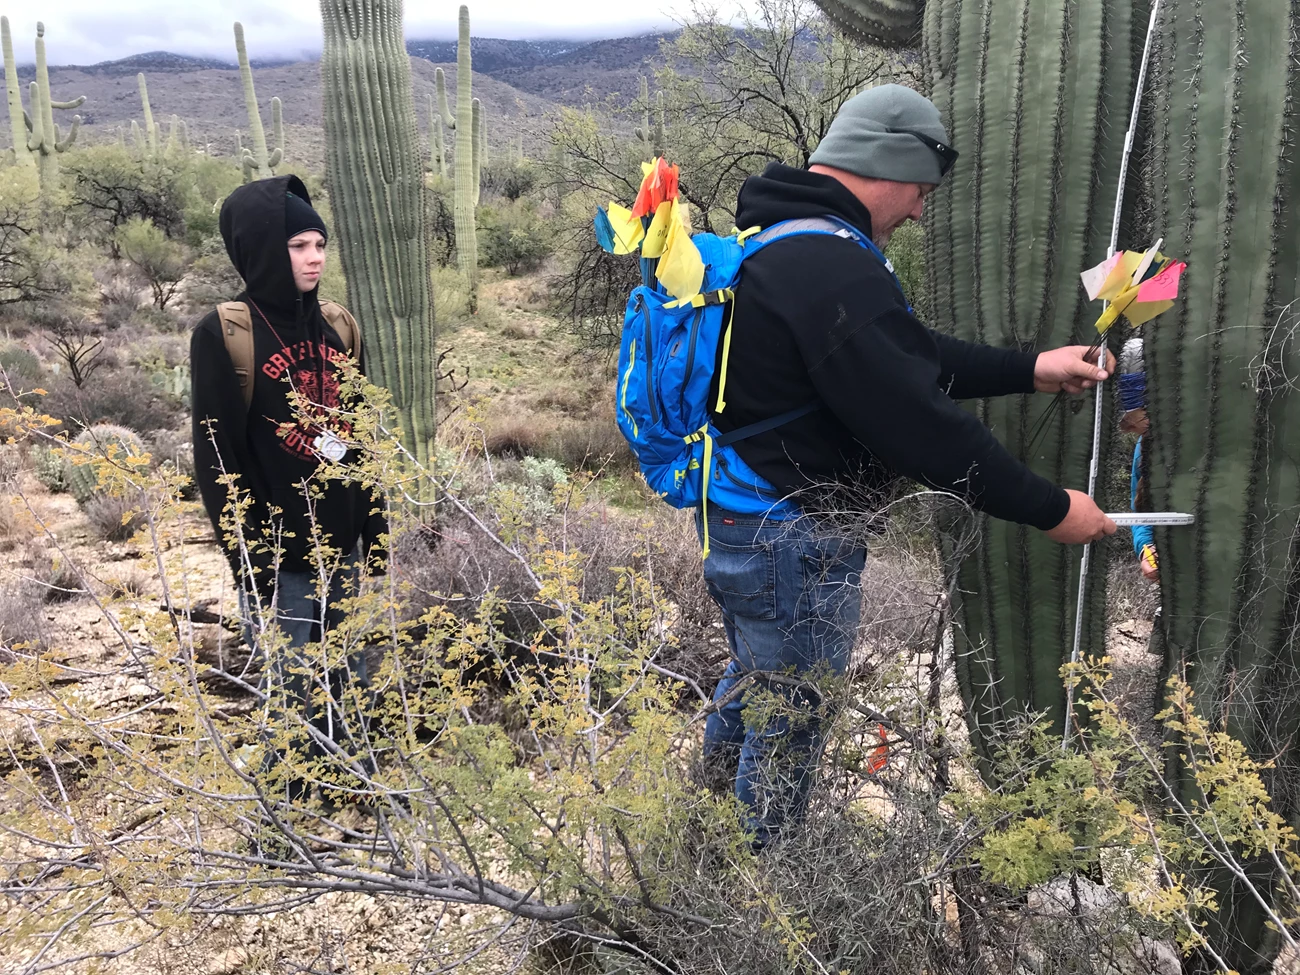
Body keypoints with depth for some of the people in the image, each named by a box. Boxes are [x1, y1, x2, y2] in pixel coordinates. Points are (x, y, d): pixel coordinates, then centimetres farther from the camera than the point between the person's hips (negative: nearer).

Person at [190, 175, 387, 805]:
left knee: (351, 705, 13)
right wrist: (254, 568, -11)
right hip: (280, 561, -5)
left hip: (343, 552, 5)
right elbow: (219, 461, -9)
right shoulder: (223, 336, -8)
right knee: (299, 714, 0)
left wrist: (374, 538, 11)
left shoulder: (336, 326, 9)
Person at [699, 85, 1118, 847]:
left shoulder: (778, 240, 10)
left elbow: (909, 356, 14)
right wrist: (1050, 510, -15)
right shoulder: (831, 270, -26)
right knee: (790, 727, 7)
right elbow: (920, 422, -25)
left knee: (754, 683, 31)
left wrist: (1029, 370, 12)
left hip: (734, 518, 12)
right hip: (791, 540, -11)